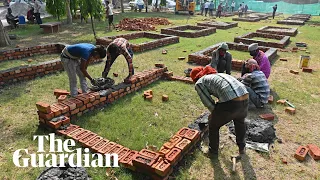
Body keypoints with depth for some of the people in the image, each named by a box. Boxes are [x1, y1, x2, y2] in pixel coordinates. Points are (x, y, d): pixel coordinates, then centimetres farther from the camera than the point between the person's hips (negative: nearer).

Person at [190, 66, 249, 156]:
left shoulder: (199, 83, 12)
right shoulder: (217, 74, 34)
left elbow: (208, 102, 7)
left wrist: (214, 114, 28)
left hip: (230, 103, -7)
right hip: (245, 98, 7)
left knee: (213, 126, 23)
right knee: (240, 122, 38)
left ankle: (213, 152, 42)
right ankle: (242, 148, 56)